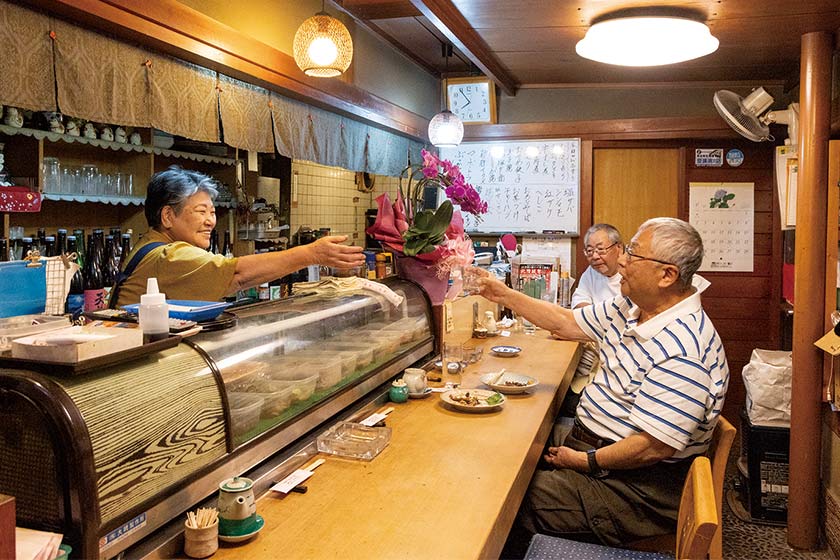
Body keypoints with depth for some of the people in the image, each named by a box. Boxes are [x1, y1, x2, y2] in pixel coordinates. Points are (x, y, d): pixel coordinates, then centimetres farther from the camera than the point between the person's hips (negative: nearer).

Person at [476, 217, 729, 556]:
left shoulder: (682, 352, -28)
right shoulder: (629, 309, 2)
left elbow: (651, 448, -27)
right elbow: (565, 323, 14)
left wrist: (585, 461, -15)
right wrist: (503, 295, 11)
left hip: (638, 487, -9)